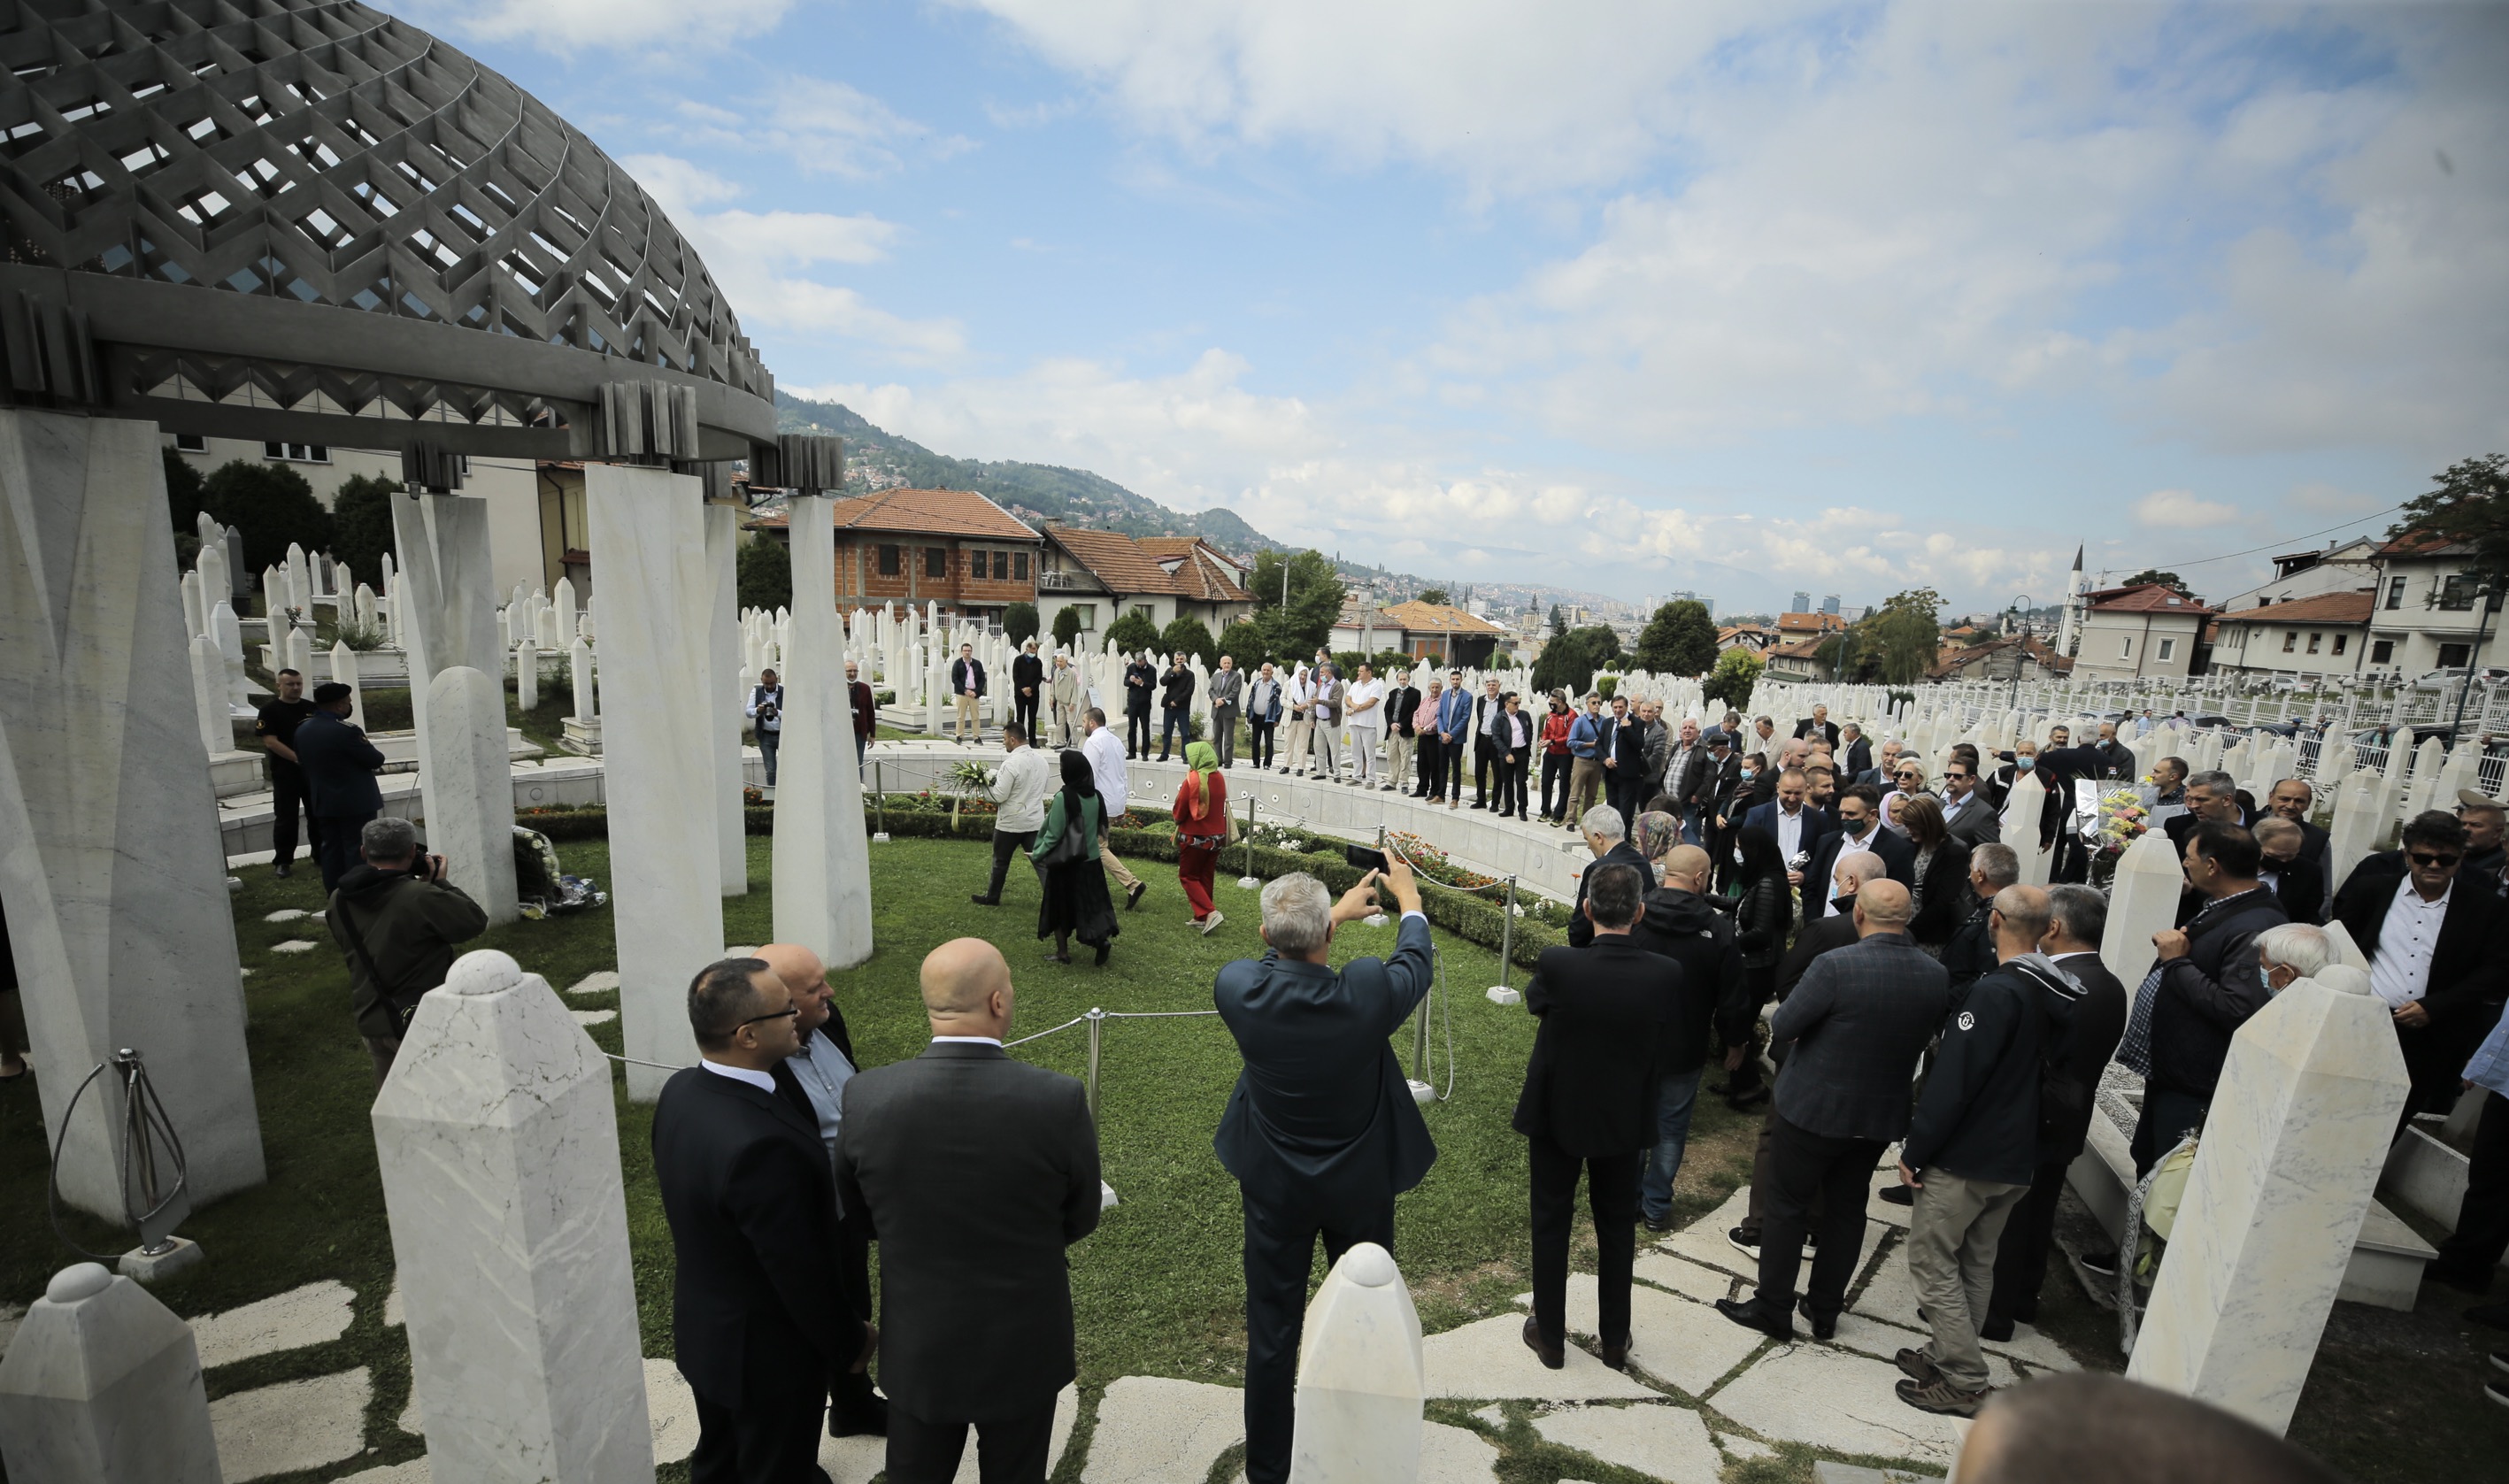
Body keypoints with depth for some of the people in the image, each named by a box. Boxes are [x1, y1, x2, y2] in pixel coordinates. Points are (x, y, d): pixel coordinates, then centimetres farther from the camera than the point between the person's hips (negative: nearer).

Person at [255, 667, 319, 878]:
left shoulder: (312, 708, 8)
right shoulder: (270, 709, -4)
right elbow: (270, 742, -12)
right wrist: (298, 758, -21)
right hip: (285, 773, -4)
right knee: (286, 818, -2)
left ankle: (320, 855, 19)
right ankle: (282, 862, 5)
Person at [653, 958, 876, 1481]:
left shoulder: (680, 1090, -12)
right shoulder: (762, 1144, -40)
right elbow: (800, 1270, -28)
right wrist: (851, 1341, -11)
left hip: (702, 1328, 8)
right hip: (769, 1351, -8)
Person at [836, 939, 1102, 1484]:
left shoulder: (866, 1097, -21)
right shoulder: (1059, 1100, -27)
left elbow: (858, 1211, -2)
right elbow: (1080, 1219, -10)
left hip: (916, 1347, 2)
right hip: (1023, 1347, -1)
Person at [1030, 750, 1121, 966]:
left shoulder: (1063, 798, -19)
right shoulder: (1095, 797, -1)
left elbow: (1054, 834, -16)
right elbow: (1101, 828, 8)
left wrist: (1037, 854, -4)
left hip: (1065, 863, -5)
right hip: (1091, 860, 5)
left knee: (1059, 907, 11)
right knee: (1090, 903, 17)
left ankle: (1063, 953, 19)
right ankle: (1102, 938, -2)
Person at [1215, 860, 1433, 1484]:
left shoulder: (1236, 987, -26)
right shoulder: (1368, 991, -31)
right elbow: (1416, 965, -6)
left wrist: (1335, 914, 10)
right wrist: (1409, 901, 12)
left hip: (1275, 1187, 0)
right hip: (1361, 1186, 0)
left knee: (1272, 1330, 17)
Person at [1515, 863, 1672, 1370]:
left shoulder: (1557, 965, -26)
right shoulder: (1667, 975, -20)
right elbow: (1660, 1051, -5)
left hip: (1557, 1115, -2)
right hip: (1625, 1120, 2)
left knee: (1551, 1223, 17)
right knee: (1618, 1228, 22)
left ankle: (1550, 1337, 32)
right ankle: (1615, 1341, 37)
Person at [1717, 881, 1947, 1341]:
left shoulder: (1835, 966, -26)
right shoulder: (1937, 977, -7)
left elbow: (1781, 1028, -18)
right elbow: (1927, 1038, 8)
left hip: (1812, 1109, -5)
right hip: (1881, 1117, 5)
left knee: (1787, 1206, 10)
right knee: (1847, 1210, 20)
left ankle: (1773, 1309, 21)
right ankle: (1825, 1311, 33)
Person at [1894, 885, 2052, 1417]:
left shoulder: (1995, 993, -23)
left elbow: (1952, 1081, -23)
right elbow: (2037, 1075, 12)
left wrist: (1915, 1150, -15)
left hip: (1965, 1158, -8)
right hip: (2018, 1159, 8)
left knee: (1934, 1261, 5)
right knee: (1975, 1264, 19)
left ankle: (1963, 1383, 10)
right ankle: (1949, 1355, 31)